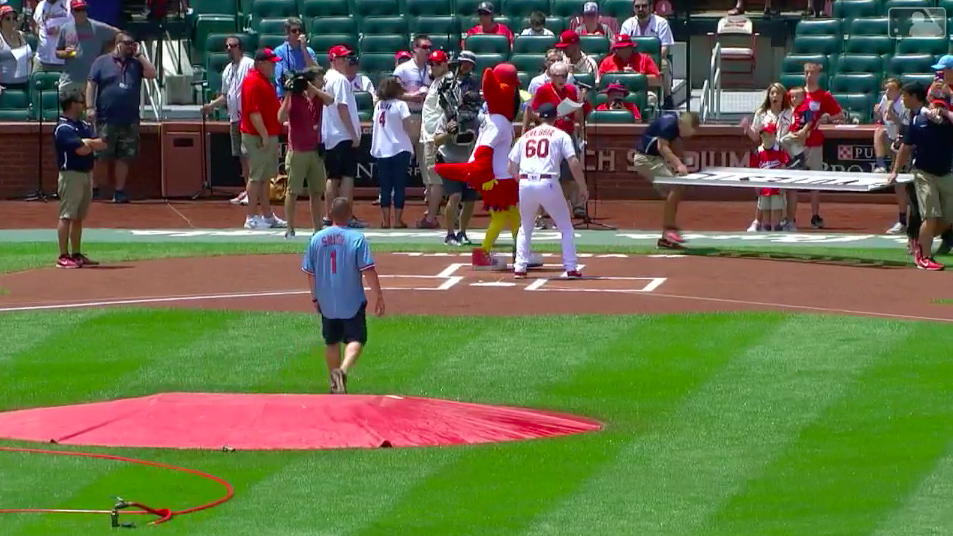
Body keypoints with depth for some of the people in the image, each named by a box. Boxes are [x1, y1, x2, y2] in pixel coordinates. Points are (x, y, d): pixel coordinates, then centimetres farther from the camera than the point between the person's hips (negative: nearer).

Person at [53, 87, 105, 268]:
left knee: (78, 217, 12)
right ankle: (63, 257, -10)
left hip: (86, 174, 9)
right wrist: (92, 144, 0)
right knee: (67, 216, -8)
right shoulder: (63, 128, -13)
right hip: (71, 174, -9)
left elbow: (100, 145, 7)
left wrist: (86, 142, -9)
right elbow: (82, 149, -21)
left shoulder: (83, 126, 15)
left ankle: (77, 254, 17)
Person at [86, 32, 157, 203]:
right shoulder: (102, 61, 5)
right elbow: (91, 85, 1)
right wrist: (90, 107, -9)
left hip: (129, 121, 3)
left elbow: (152, 74, -2)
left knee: (124, 157, 3)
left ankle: (119, 192, 9)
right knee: (101, 156, 0)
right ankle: (97, 189, 10)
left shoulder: (136, 63, 13)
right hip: (106, 119, -3)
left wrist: (139, 55, 1)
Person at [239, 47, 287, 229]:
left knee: (266, 177, 14)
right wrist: (264, 135, -25)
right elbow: (253, 111, -23)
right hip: (257, 137, -10)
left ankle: (267, 215, 21)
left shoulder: (266, 80, 16)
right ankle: (252, 218, -3)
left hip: (269, 136, 10)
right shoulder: (253, 81, -16)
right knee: (256, 177, -6)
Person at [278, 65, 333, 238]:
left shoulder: (318, 97, 6)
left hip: (315, 151, 6)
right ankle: (290, 230, 2)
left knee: (316, 192, 11)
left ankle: (317, 228, 17)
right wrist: (287, 95, -26)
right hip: (297, 151, -6)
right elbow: (281, 118, -22)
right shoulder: (293, 97, -10)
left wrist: (310, 87, -21)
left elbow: (330, 100, -16)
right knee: (293, 191, -2)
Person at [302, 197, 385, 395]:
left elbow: (310, 272, 6)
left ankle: (335, 386, 25)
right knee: (355, 339, 2)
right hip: (352, 302, -4)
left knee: (332, 343, 17)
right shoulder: (357, 238, -12)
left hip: (326, 302, 4)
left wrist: (315, 297, 19)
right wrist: (379, 296, -6)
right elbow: (368, 270, -14)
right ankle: (343, 370, -25)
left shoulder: (317, 238, 0)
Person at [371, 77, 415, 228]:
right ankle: (397, 219, 0)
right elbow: (409, 127, -13)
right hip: (400, 150, -4)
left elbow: (376, 123, 11)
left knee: (385, 187, 8)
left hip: (381, 151, 4)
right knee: (399, 186, 3)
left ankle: (385, 220, 7)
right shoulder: (400, 105, -7)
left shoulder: (378, 105, 8)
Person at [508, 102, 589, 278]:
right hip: (548, 183, -3)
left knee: (525, 228, 22)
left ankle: (520, 268, 12)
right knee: (566, 227, 10)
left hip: (525, 184, 3)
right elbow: (574, 163, -3)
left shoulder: (525, 136, 19)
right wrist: (583, 188, 3)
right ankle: (571, 268, 3)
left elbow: (512, 168, 16)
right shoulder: (560, 135, 8)